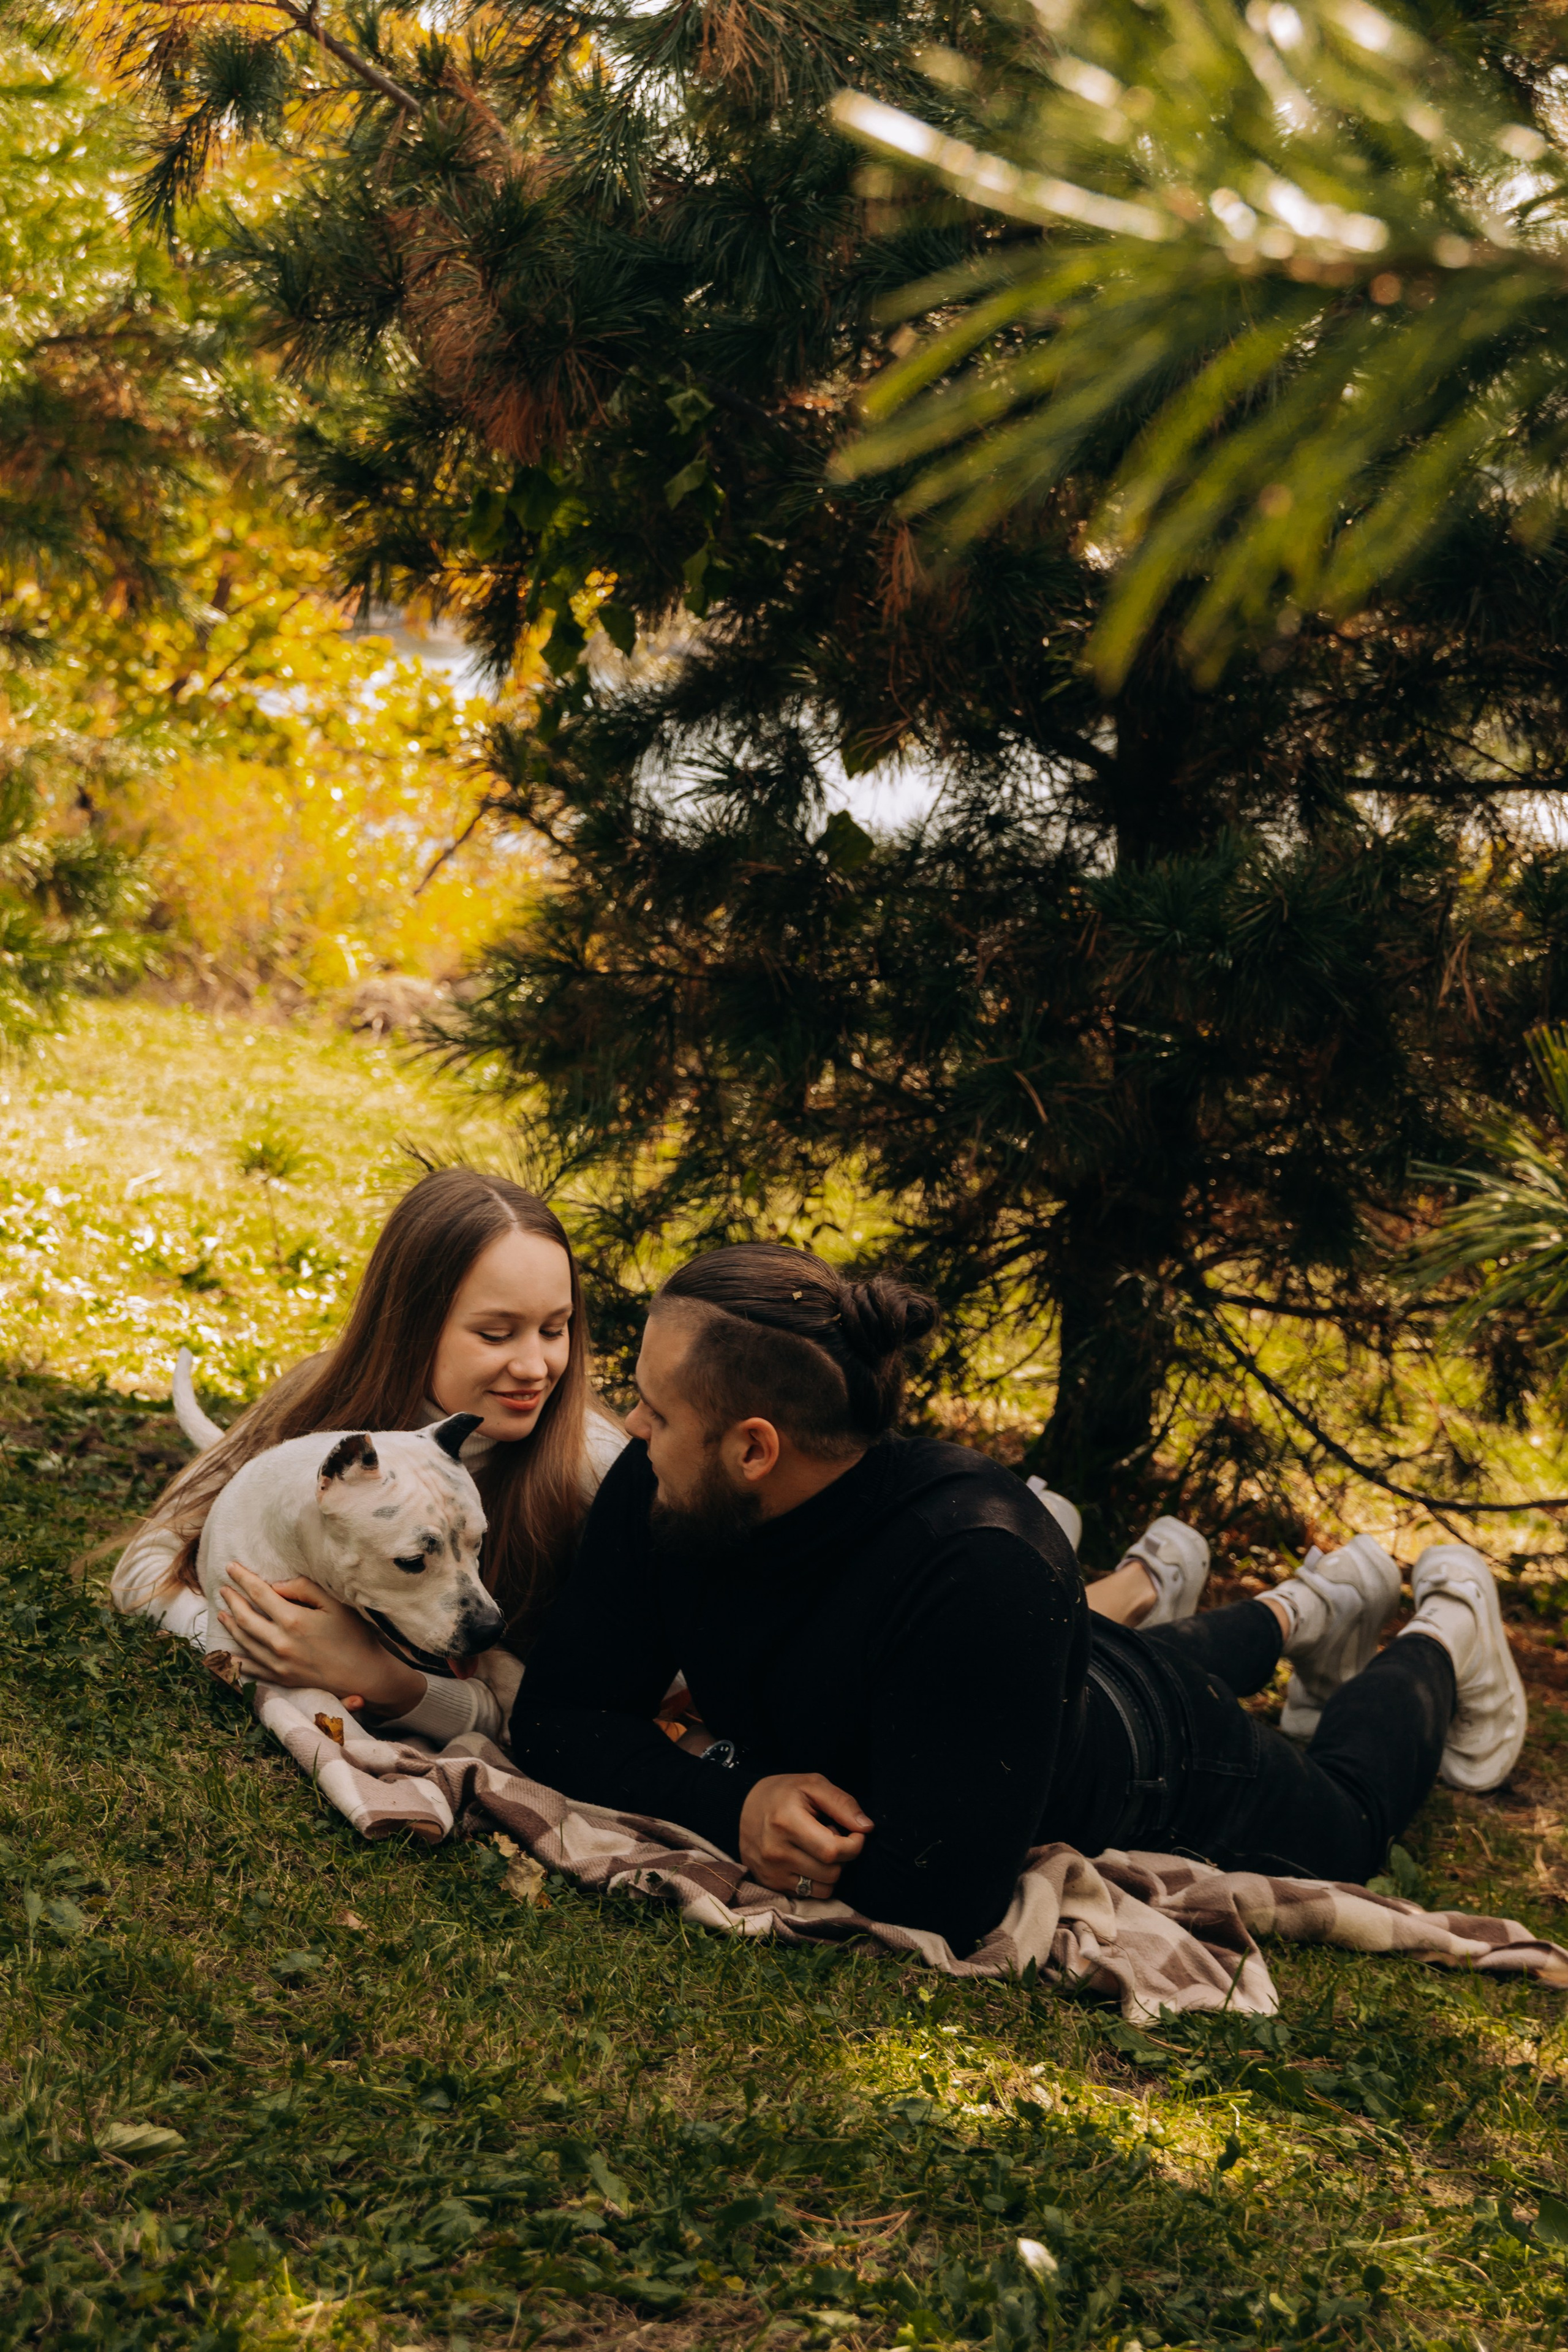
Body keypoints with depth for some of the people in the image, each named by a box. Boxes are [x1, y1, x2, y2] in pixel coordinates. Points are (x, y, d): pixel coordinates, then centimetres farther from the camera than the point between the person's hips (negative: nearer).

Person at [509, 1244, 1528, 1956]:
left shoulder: (979, 1562, -51)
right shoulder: (659, 1497, -32)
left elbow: (945, 1897, -50)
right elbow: (559, 1715, -28)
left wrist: (720, 1766, -39)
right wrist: (733, 1803, -45)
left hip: (1154, 1765, -5)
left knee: (1343, 1825, 28)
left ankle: (1445, 1633, 51)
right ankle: (1315, 1603, 64)